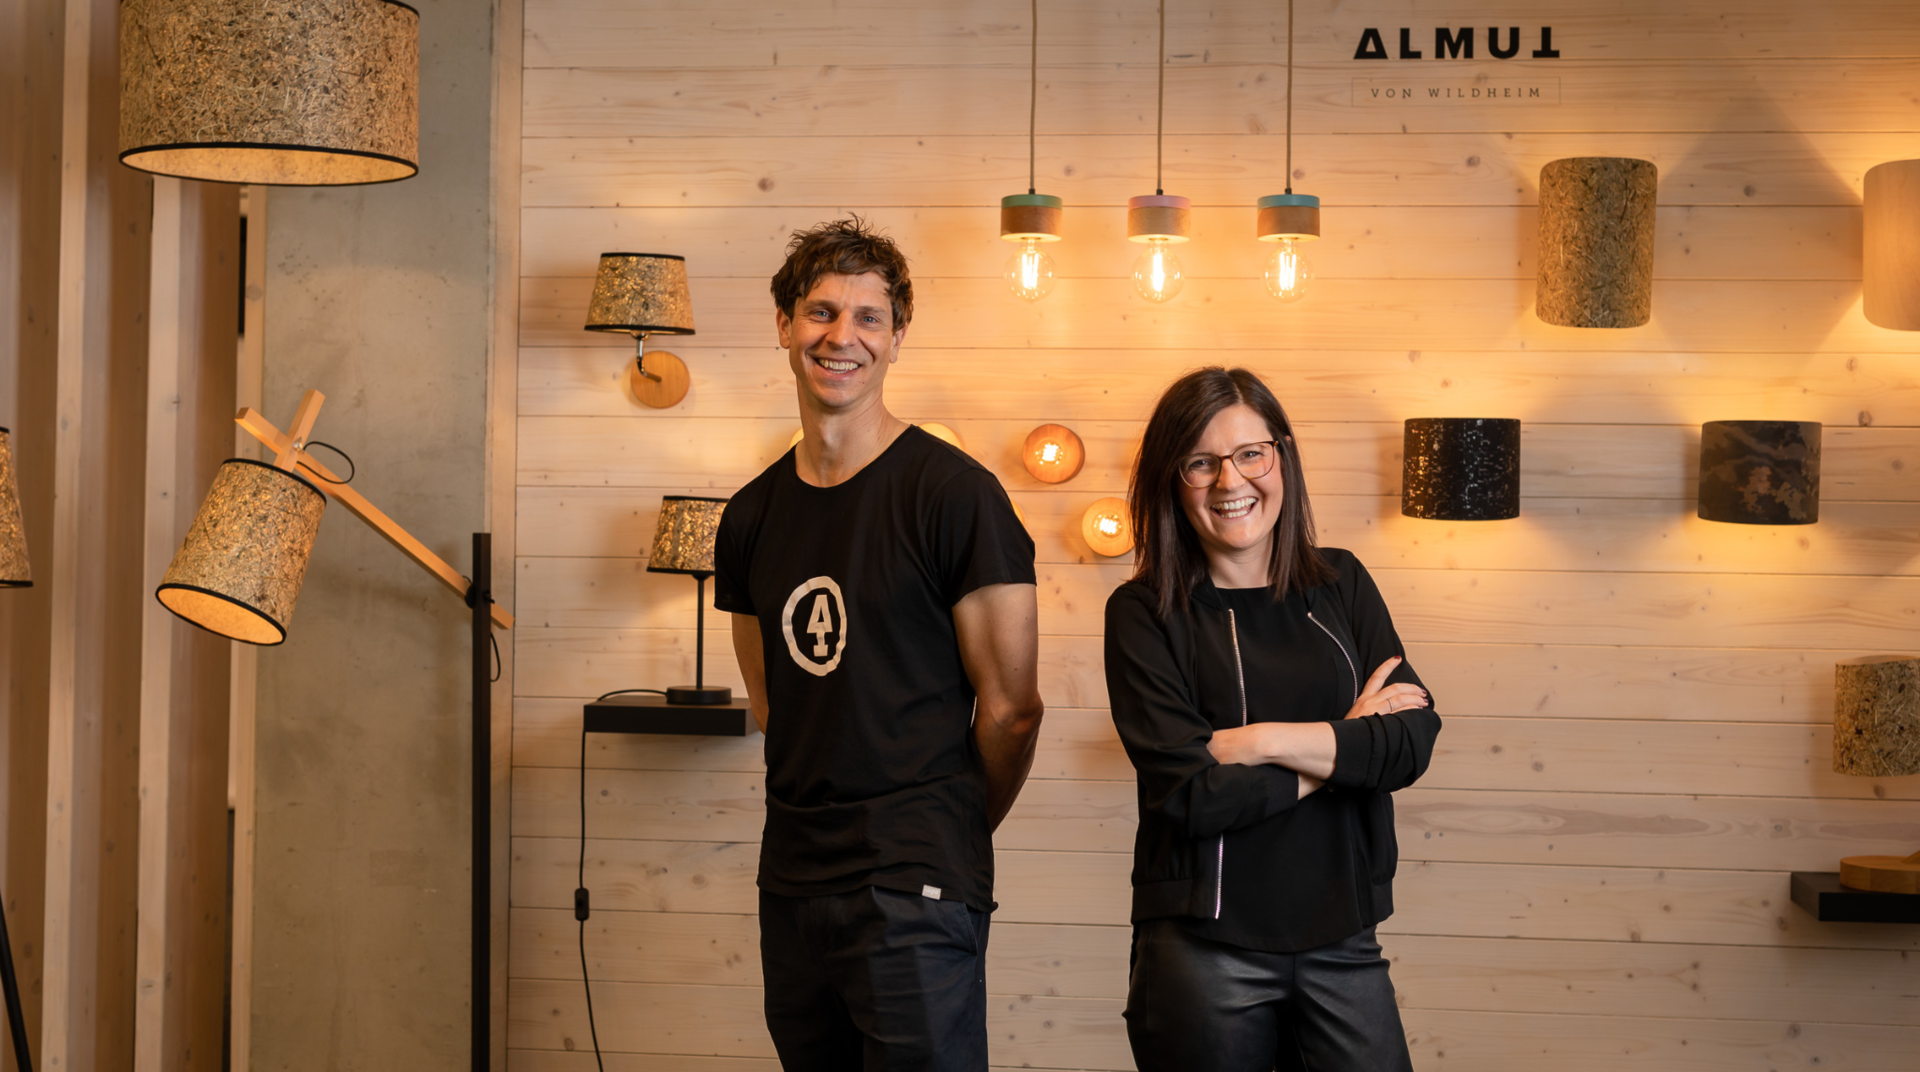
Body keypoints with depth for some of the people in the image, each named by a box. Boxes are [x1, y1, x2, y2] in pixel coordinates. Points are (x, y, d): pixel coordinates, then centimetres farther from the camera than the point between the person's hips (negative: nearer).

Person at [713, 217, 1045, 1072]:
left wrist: (948, 837, 4)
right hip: (792, 880, 6)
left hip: (915, 896, -6)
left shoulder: (954, 495, -10)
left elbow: (1010, 707, -7)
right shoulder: (750, 517, 9)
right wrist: (824, 819, 13)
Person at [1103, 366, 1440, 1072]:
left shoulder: (1341, 585, 7)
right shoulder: (1144, 613, -4)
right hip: (1204, 953, -3)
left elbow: (1414, 742, -4)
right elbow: (1191, 795, -14)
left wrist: (1262, 741, -14)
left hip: (1342, 940, 3)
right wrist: (1348, 746, -7)